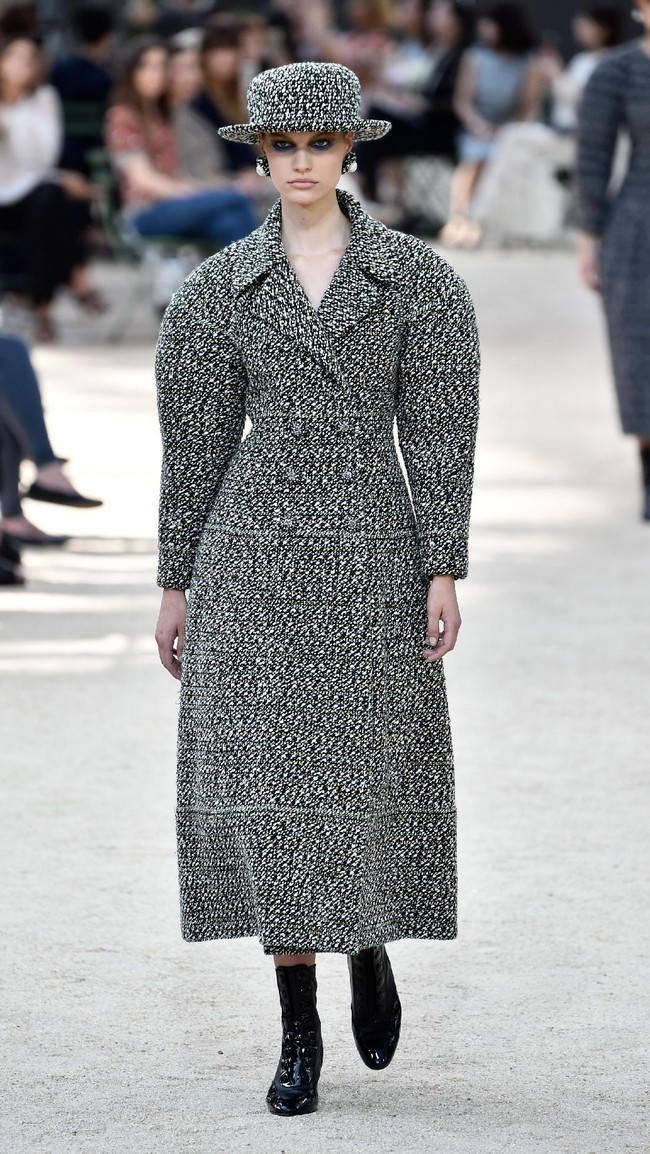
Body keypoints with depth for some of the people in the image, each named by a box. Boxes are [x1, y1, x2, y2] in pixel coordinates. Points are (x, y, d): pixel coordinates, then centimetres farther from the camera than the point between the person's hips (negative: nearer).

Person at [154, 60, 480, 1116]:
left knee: (369, 776, 1)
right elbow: (194, 444, 8)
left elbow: (441, 434, -1)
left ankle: (370, 946, 32)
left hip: (373, 553, -1)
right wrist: (176, 585, 7)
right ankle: (299, 1028, 3)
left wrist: (444, 572, -7)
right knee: (270, 780, -4)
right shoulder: (221, 288, 5)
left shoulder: (419, 280, 1)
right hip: (254, 554, 1)